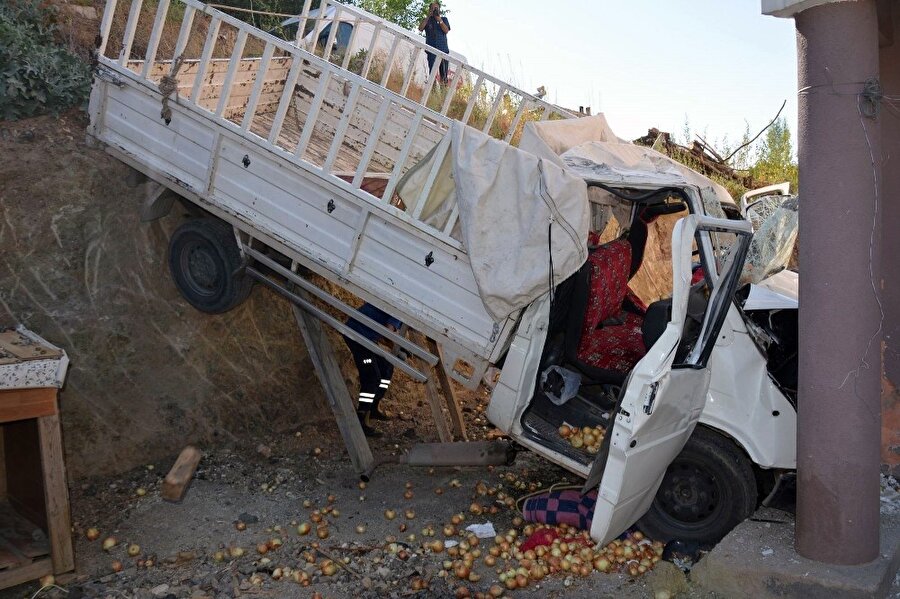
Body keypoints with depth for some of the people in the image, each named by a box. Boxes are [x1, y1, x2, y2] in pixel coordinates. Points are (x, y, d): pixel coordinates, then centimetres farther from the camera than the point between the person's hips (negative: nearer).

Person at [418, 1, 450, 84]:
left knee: (444, 73, -8)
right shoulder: (427, 20, 18)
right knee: (432, 71, -12)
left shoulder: (444, 19, 18)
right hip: (432, 49, 0)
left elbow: (446, 30, 2)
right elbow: (420, 28, 1)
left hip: (443, 48, 1)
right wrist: (428, 16, -1)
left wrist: (439, 19, -6)